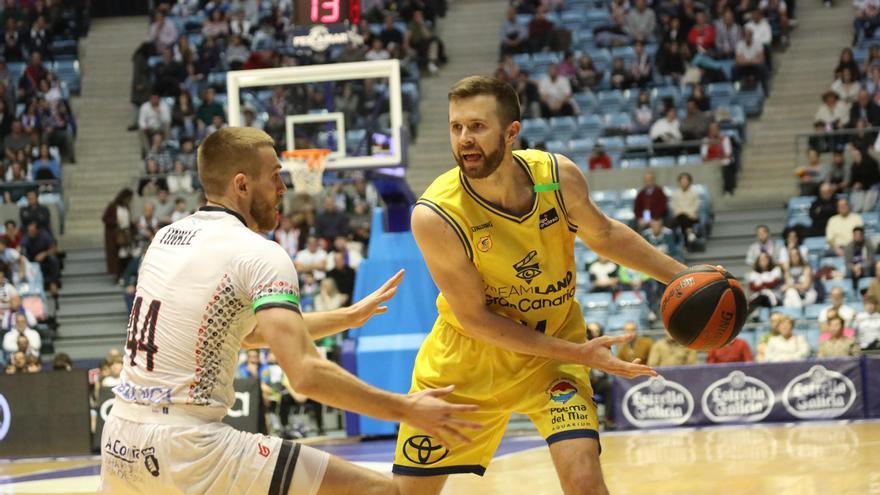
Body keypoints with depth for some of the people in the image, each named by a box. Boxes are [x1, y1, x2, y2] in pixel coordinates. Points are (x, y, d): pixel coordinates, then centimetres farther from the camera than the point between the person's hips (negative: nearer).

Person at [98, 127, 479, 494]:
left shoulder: (166, 238, 15)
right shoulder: (260, 254, -8)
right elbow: (306, 373, -19)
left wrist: (348, 318, 30)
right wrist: (405, 410, -10)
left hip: (119, 442, 8)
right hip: (188, 448, -8)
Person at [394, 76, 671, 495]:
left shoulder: (559, 177, -17)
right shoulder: (435, 215, -27)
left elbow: (604, 235, 6)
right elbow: (475, 318, -19)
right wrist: (577, 353, -21)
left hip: (553, 353, 1)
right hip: (467, 356, -1)